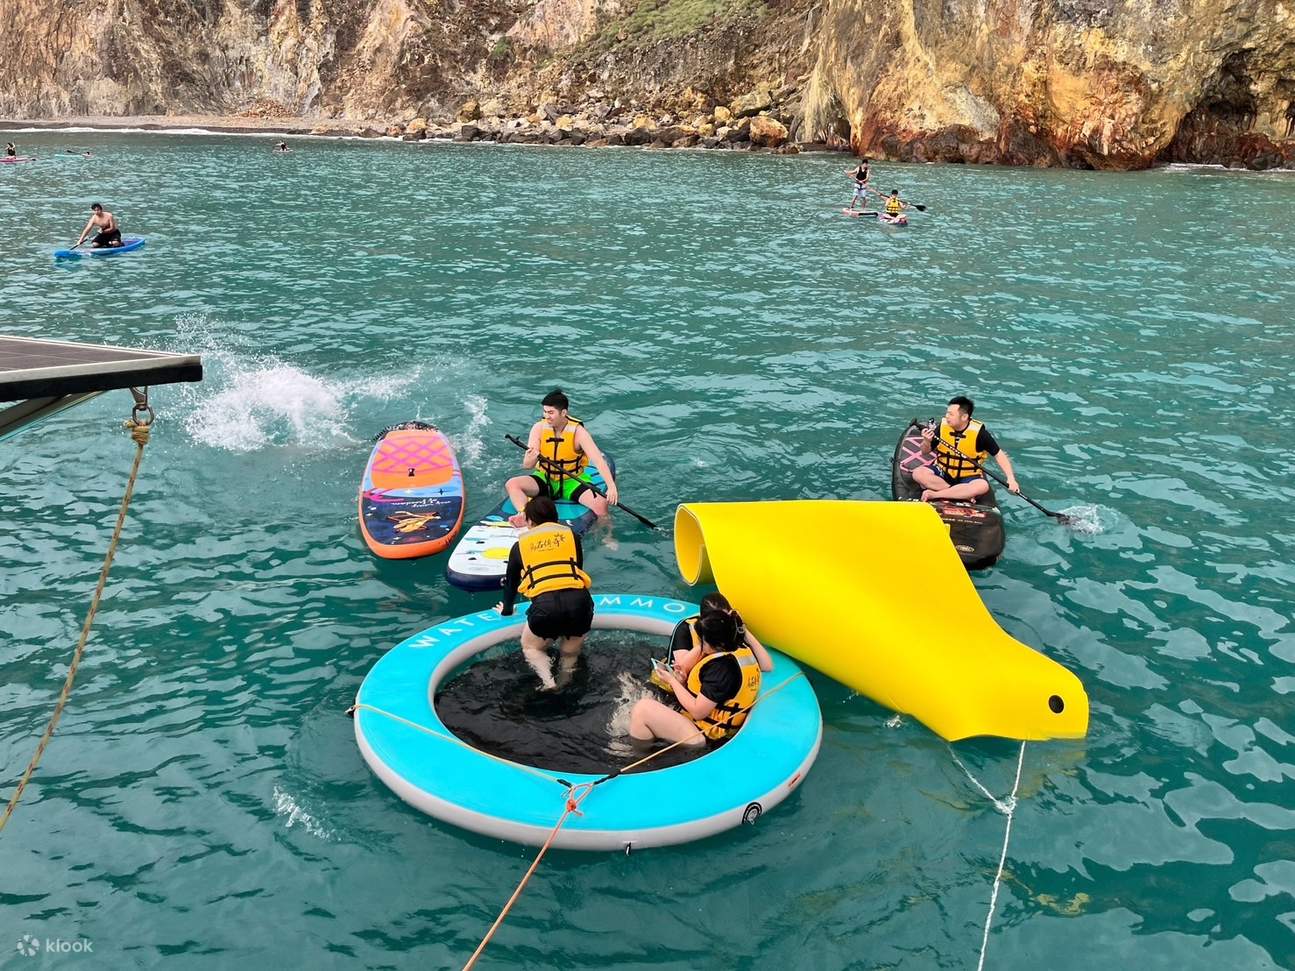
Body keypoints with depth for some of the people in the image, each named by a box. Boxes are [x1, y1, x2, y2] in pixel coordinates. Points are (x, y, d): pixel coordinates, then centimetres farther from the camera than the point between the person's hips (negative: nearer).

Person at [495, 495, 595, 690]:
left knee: (531, 647, 24)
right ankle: (565, 684, 8)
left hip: (545, 604, -1)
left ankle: (548, 682, 1)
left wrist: (506, 610, 53)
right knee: (570, 652, 27)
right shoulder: (571, 535, 22)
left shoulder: (521, 544, 22)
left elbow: (511, 581, 34)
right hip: (579, 601, 2)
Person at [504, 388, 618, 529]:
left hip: (573, 481, -2)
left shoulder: (578, 432, -16)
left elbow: (598, 460, -27)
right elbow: (527, 465, -13)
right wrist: (532, 457, -38)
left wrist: (611, 486, -41)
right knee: (511, 484, -23)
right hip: (545, 480, 3)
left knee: (601, 504, -28)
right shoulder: (539, 428, -10)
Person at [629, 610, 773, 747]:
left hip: (704, 737, -11)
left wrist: (672, 681, -8)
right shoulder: (744, 649, 1)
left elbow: (697, 711, -21)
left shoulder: (720, 666, -25)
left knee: (642, 708, -11)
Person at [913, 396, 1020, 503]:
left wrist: (1010, 478, -17)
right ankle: (964, 494, -23)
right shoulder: (943, 426, -7)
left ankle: (934, 494, -30)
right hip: (942, 472, 3)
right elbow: (925, 452, 2)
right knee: (918, 473, -25)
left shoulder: (979, 432, -13)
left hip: (968, 477, -2)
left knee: (983, 486, -34)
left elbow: (999, 454, -7)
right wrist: (927, 441, -22)